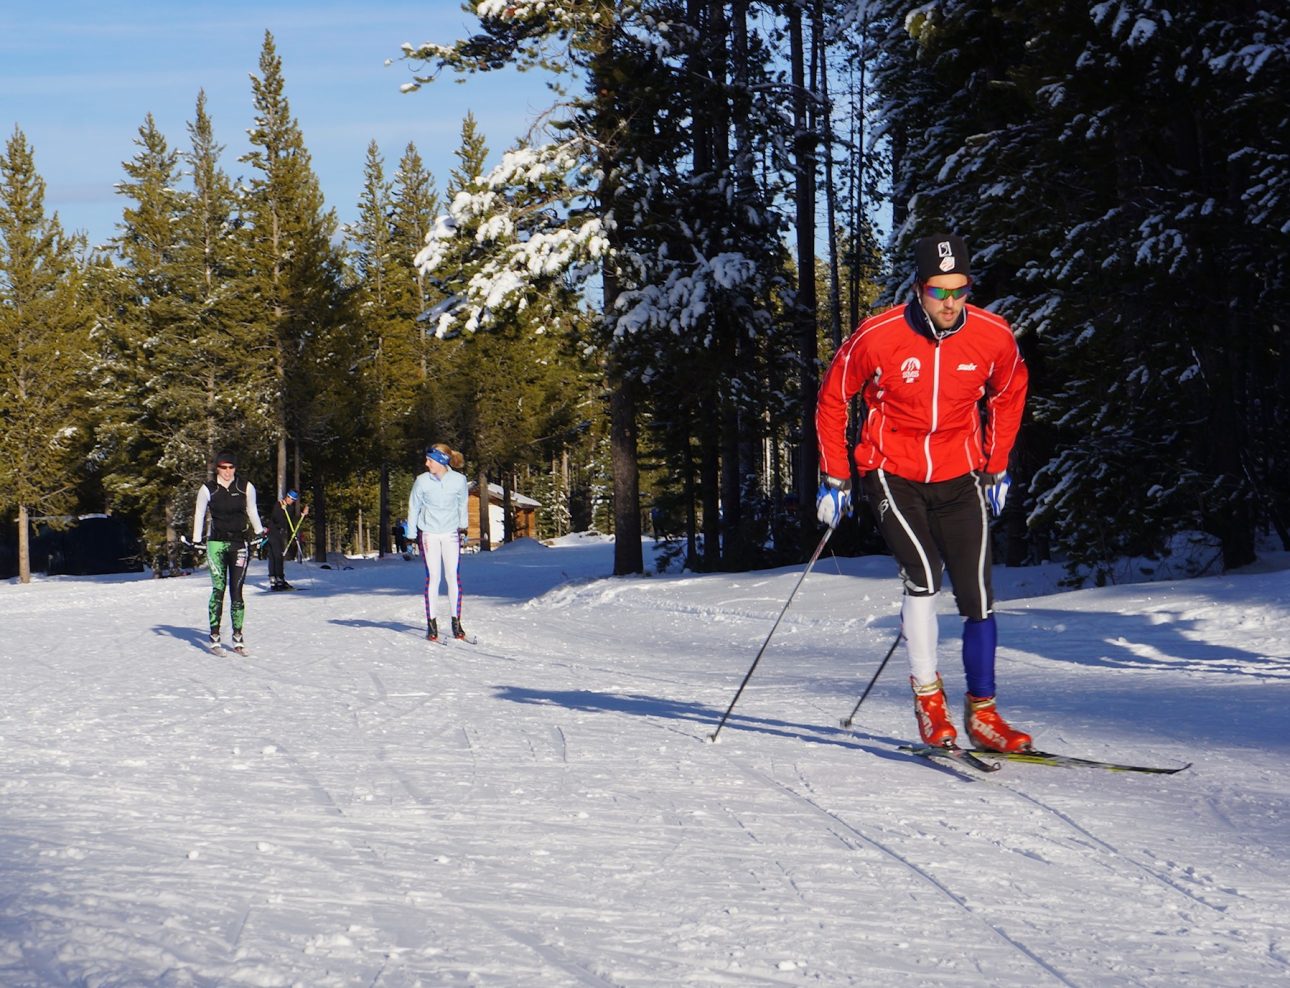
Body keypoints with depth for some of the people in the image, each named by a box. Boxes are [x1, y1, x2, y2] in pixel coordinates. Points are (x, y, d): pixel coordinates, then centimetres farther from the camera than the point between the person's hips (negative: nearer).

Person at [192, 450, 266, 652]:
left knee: (236, 590, 0)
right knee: (218, 588, -7)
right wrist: (197, 540, 5)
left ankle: (237, 634, 4)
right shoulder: (207, 489, 0)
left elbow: (252, 512, 16)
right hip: (216, 543, -1)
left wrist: (259, 532, 11)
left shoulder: (246, 488, 2)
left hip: (240, 543, 1)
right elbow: (199, 514, 9)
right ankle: (214, 635, -5)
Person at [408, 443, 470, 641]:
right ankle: (431, 623, -1)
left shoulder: (458, 480, -5)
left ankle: (456, 621, 6)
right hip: (428, 534, -1)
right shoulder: (422, 481, -7)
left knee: (453, 576, -1)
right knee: (433, 576, -5)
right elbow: (413, 508, 2)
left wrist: (463, 528, 13)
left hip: (451, 534, 1)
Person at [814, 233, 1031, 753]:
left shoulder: (994, 337, -9)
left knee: (978, 597, -3)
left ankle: (982, 712, 10)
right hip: (892, 474, -3)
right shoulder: (877, 337, -16)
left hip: (959, 479, 3)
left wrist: (997, 469, 14)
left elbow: (1009, 395, 13)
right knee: (923, 577, -21)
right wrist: (835, 478, 1)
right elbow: (831, 401, 0)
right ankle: (928, 699, -8)